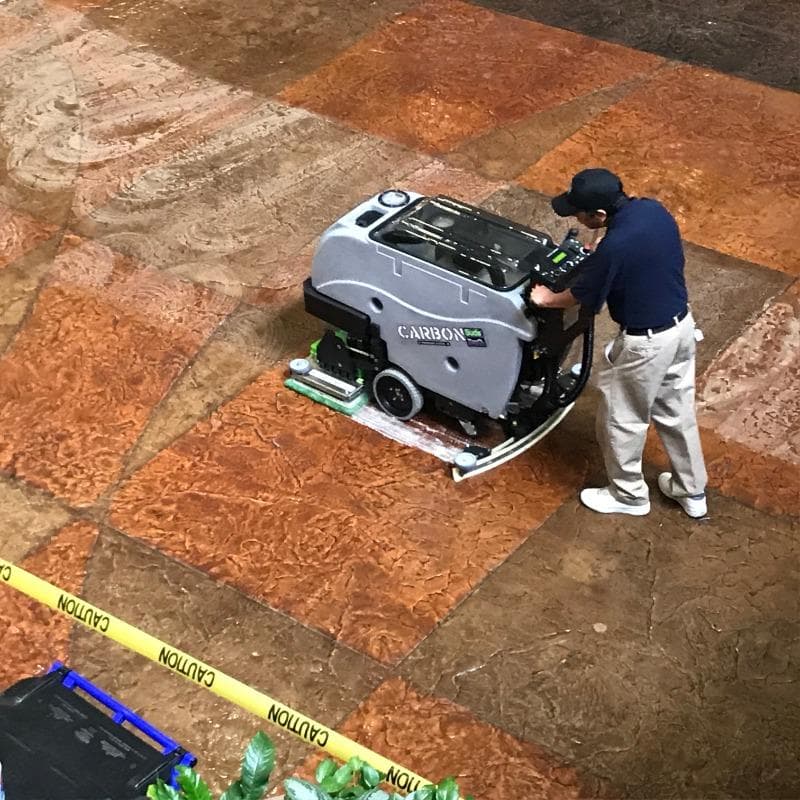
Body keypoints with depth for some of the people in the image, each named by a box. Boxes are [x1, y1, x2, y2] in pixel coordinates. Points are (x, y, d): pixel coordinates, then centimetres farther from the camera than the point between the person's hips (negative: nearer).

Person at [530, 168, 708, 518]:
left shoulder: (613, 249, -31)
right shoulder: (654, 209, -8)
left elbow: (580, 296, -14)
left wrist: (548, 299, 8)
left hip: (646, 343, -8)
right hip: (682, 324, 8)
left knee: (622, 420, 15)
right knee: (677, 410, 24)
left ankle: (629, 495, 35)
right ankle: (692, 491, 39)